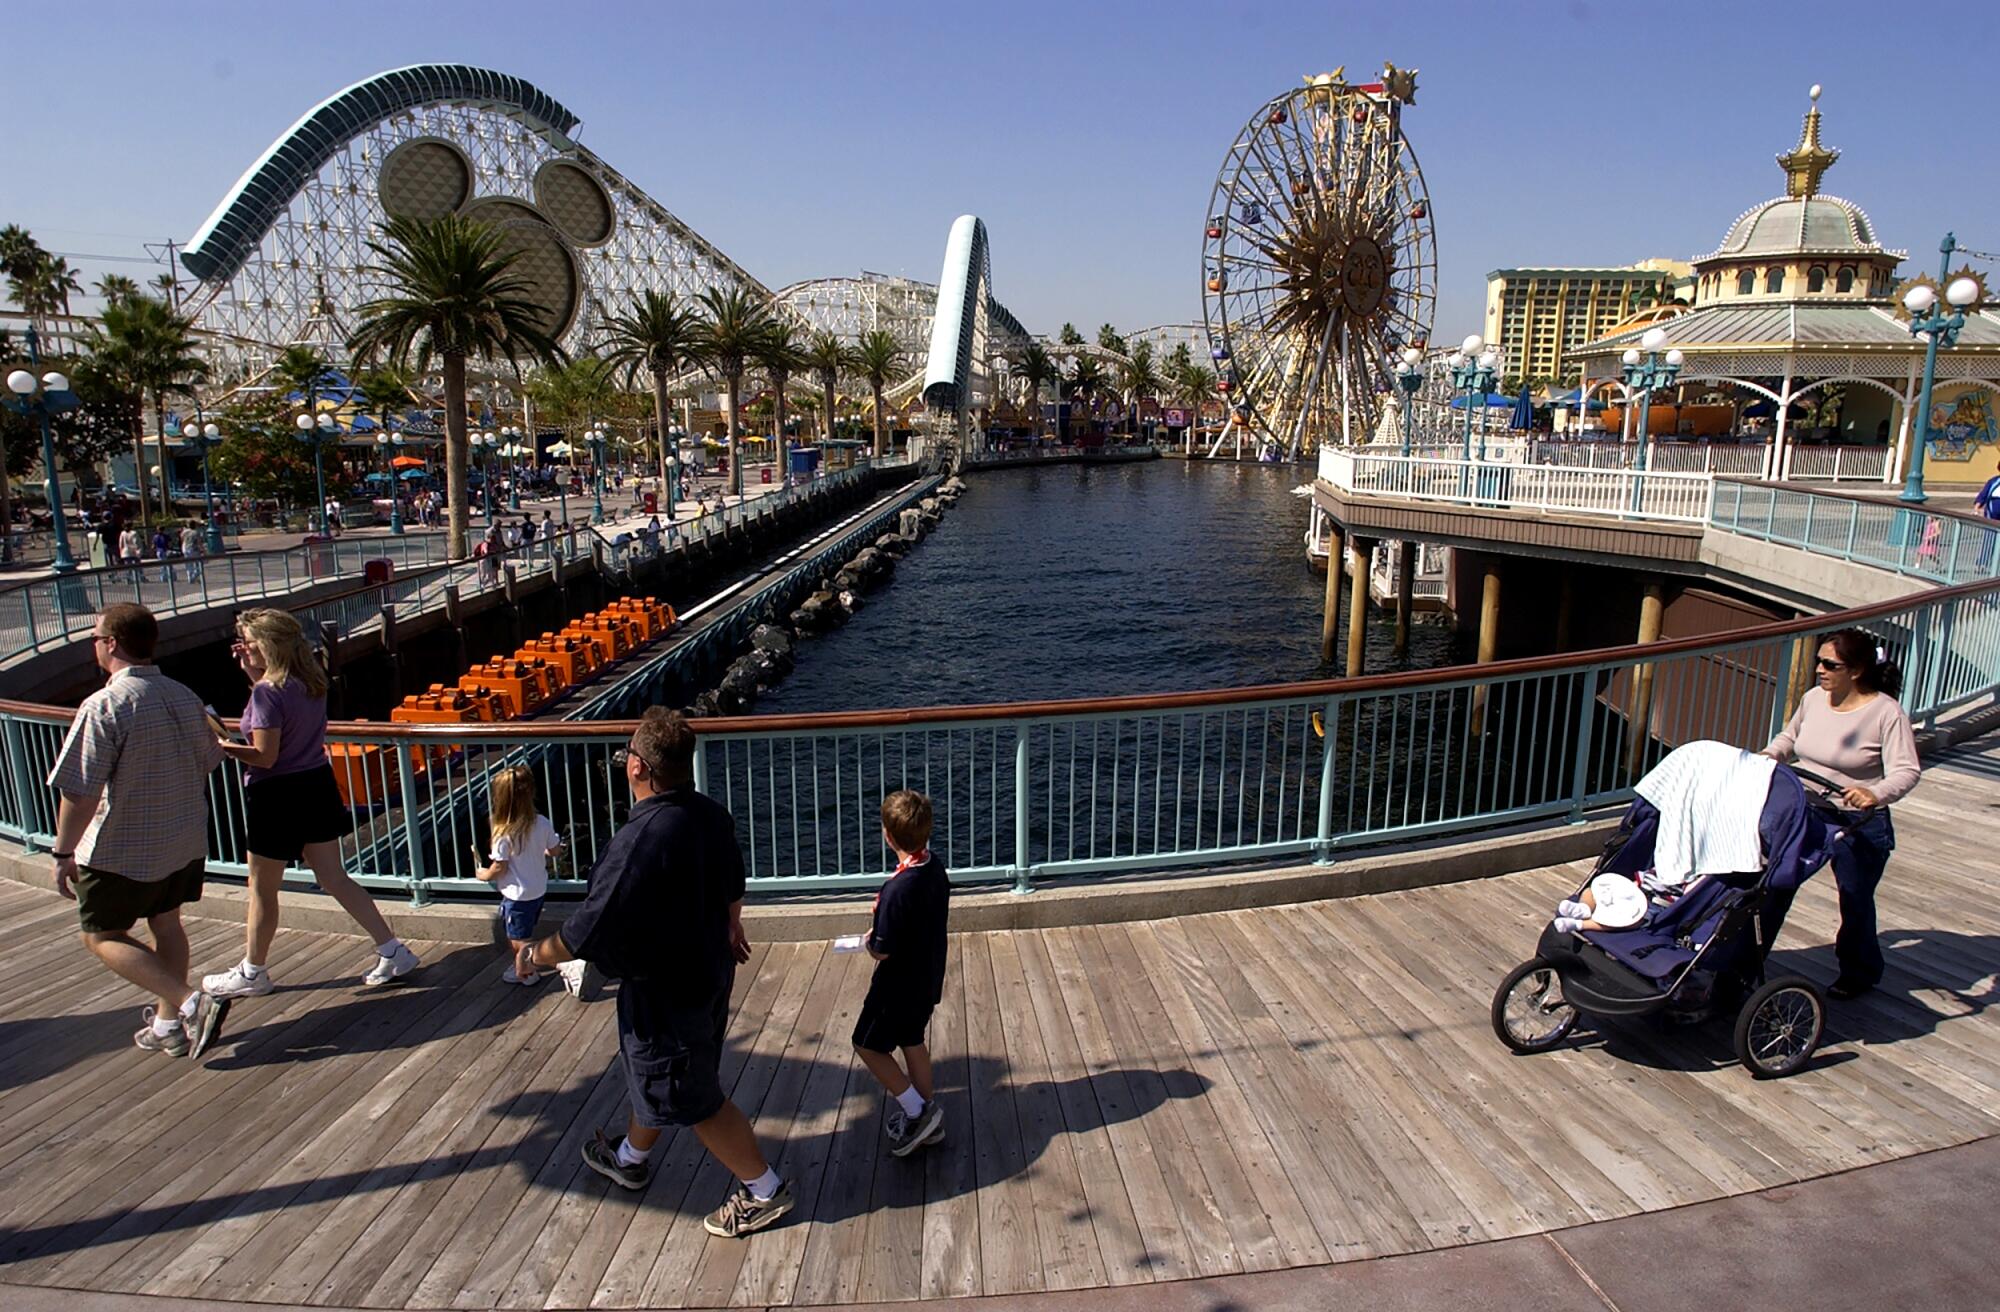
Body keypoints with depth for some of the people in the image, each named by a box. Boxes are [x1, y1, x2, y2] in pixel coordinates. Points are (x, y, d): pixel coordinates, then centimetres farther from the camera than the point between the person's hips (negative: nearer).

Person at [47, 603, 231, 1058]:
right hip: (187, 841, 7)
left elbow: (81, 793, -22)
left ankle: (191, 1003, -8)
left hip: (123, 850, -7)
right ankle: (169, 1026, 29)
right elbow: (206, 764, 12)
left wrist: (63, 853, -11)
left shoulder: (104, 706, -22)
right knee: (165, 924, 20)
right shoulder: (184, 697, 1)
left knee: (101, 936, 8)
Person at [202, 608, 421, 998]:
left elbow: (265, 757, -22)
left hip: (277, 797, -8)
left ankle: (252, 974, 26)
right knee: (334, 879, 12)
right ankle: (393, 951, 9)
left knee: (262, 890, 10)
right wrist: (253, 672, 14)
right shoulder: (311, 681, 3)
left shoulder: (267, 692, -20)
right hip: (317, 786, 8)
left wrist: (220, 746, -11)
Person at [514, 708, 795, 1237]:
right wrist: (731, 929, 31)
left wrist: (536, 954, -7)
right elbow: (732, 884, 12)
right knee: (655, 1075, 29)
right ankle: (630, 1158, 53)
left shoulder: (638, 841, -33)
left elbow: (589, 929, -26)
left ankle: (764, 1190, 23)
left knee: (696, 1100, 9)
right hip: (710, 972, 9)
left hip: (663, 991, -9)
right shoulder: (711, 815, -7)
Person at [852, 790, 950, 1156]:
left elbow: (882, 950, -23)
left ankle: (916, 1111, 11)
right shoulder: (936, 869, -6)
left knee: (867, 1045, 11)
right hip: (929, 978, 8)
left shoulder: (897, 890, -32)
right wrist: (881, 930, 5)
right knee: (912, 1041, 23)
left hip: (900, 985, -8)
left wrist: (869, 942, -2)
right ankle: (927, 1114, 33)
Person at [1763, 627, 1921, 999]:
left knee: (1855, 901, 10)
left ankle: (1860, 972, 35)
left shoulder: (1886, 713, -16)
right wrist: (1767, 757, 0)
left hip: (1858, 826, -5)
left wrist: (1875, 795, -41)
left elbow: (1907, 771, -22)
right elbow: (1789, 736, 19)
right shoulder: (1813, 698, 1)